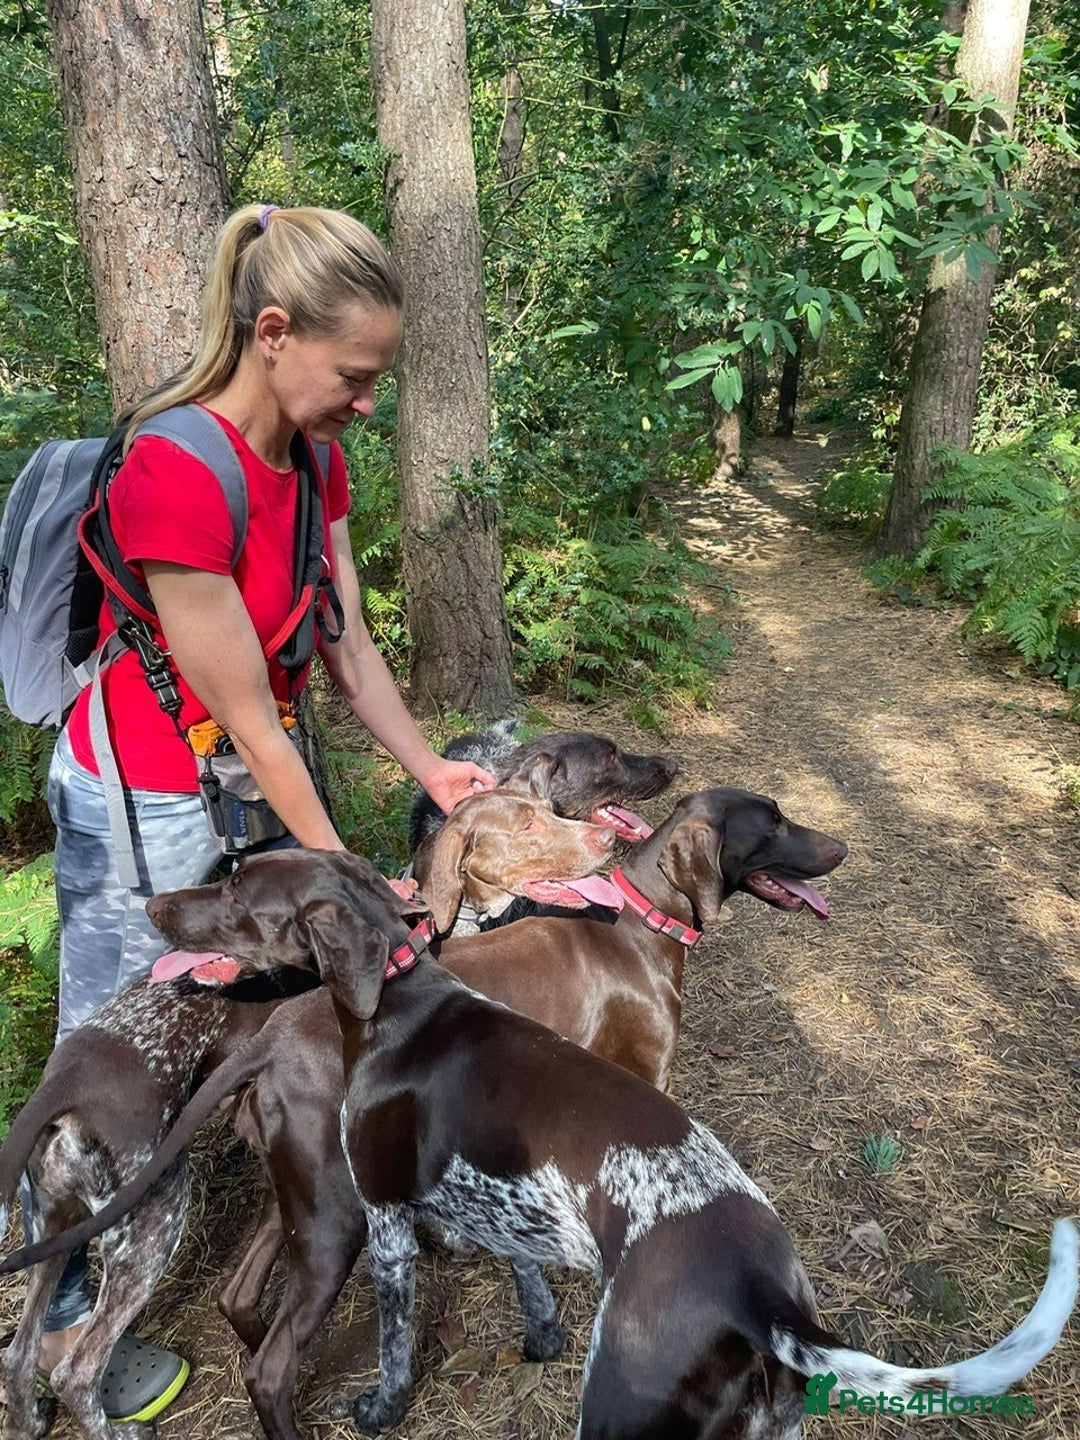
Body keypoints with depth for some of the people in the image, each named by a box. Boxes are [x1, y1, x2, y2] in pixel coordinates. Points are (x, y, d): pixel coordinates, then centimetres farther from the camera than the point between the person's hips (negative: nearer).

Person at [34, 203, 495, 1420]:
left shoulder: (315, 458, -3)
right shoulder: (175, 473, -28)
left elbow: (348, 649, 1)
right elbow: (249, 721, -24)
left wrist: (430, 770, -3)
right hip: (145, 811, -7)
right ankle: (72, 1318, 33)